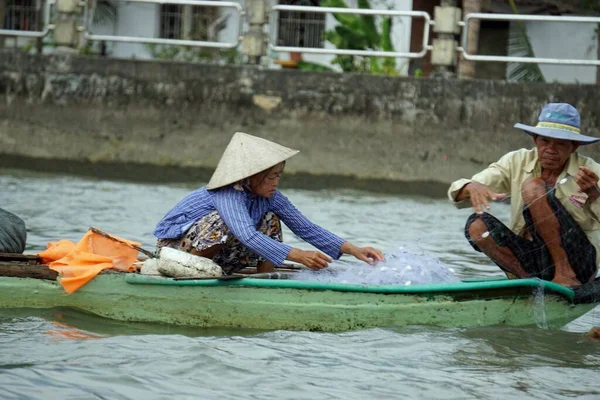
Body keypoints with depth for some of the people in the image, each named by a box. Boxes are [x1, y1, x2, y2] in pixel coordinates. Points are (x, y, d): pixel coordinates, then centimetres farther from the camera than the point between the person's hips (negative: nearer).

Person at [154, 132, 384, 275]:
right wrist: (298, 256, -52)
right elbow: (247, 235, -45)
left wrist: (352, 250, -15)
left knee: (270, 221, -4)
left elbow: (306, 229, -5)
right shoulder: (229, 195, -30)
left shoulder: (270, 197, -6)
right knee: (224, 222, -35)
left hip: (215, 259, 8)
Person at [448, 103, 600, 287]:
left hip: (577, 261, -3)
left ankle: (565, 273, -23)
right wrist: (472, 187, -27)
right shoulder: (516, 163, 3)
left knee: (533, 187, -21)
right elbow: (457, 193, -3)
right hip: (529, 260, 3)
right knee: (476, 224, -20)